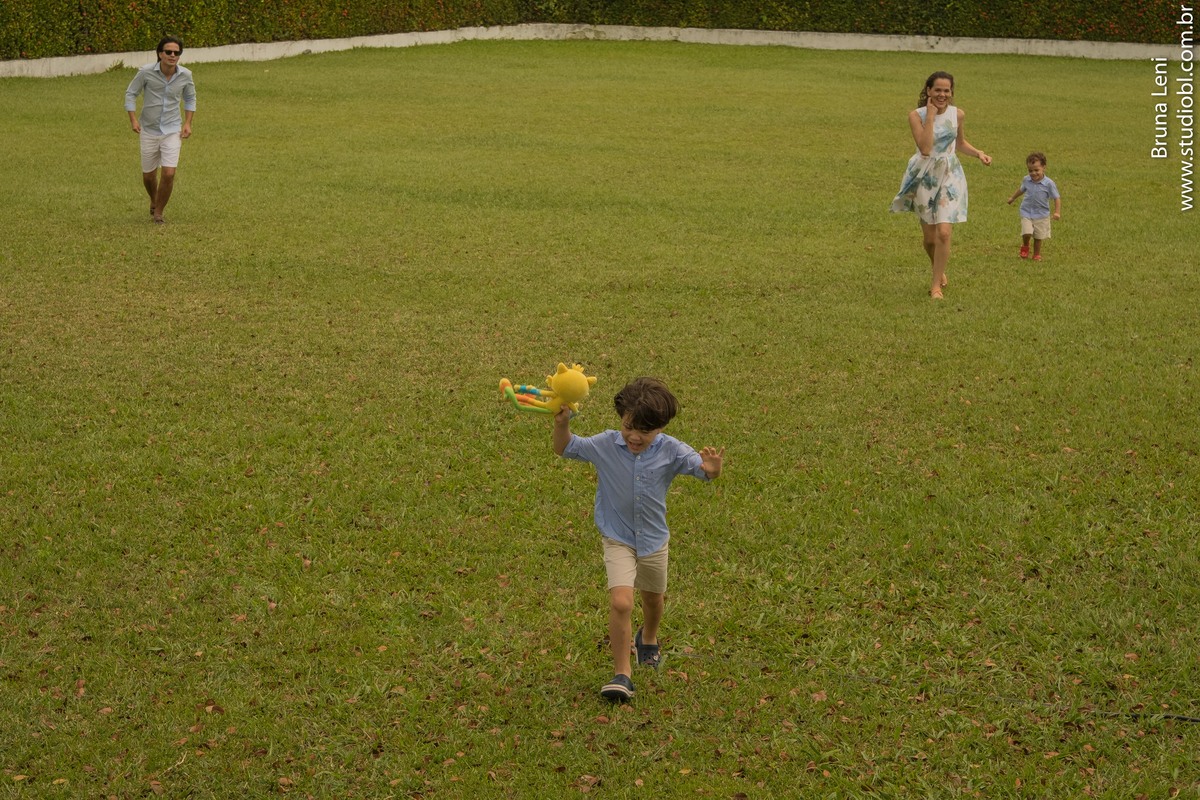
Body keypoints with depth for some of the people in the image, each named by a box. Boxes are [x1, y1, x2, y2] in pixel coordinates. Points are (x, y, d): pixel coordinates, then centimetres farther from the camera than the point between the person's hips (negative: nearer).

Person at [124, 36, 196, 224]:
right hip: (148, 130, 0)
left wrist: (187, 123, 3)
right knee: (148, 175, 10)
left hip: (172, 130, 0)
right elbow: (131, 93, -1)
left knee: (169, 174, -13)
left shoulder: (185, 75, -7)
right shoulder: (146, 72, -14)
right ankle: (154, 202, 43)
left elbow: (190, 98, 12)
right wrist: (133, 119, -12)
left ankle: (158, 212, 8)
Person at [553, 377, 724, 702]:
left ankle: (648, 638, 59)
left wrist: (712, 469, -44)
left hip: (654, 539, 2)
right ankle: (621, 674, -10)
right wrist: (562, 424, -26)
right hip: (618, 539, -2)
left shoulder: (670, 451, -17)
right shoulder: (605, 445, -15)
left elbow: (701, 468, -19)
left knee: (654, 599, 25)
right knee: (621, 602, -20)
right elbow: (565, 448, -5)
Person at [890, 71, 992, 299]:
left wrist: (979, 153, -1)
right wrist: (930, 116, -23)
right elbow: (925, 148, -24)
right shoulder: (916, 115, -12)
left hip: (950, 177, 1)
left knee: (944, 232, -12)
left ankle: (936, 284, 2)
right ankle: (938, 269, 41)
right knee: (929, 236, 10)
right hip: (925, 177, -1)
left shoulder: (957, 114, -1)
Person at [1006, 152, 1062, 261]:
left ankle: (1037, 254, 29)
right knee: (1026, 233, -16)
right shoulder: (1026, 180, -3)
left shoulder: (1049, 184, -14)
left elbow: (1057, 198, -9)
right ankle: (1025, 246, 16)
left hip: (1042, 214, -1)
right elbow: (1021, 189, 19)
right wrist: (1012, 198, 33)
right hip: (1026, 212, 1)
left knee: (1038, 237, 8)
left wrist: (1057, 212, -19)